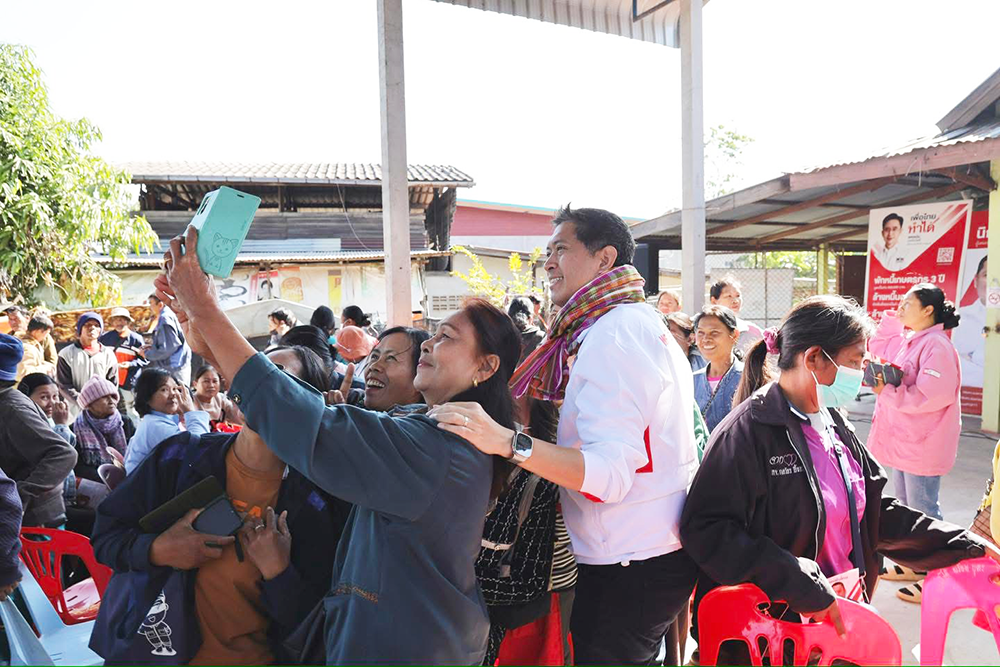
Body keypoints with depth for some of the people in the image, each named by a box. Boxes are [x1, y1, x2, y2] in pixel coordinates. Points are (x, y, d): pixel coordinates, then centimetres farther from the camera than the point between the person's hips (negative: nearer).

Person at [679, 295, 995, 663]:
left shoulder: (834, 425, 7)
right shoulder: (749, 431, -21)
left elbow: (878, 511, 14)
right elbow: (706, 529, -27)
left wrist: (966, 548, 8)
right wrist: (803, 588, -28)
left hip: (837, 616, 8)